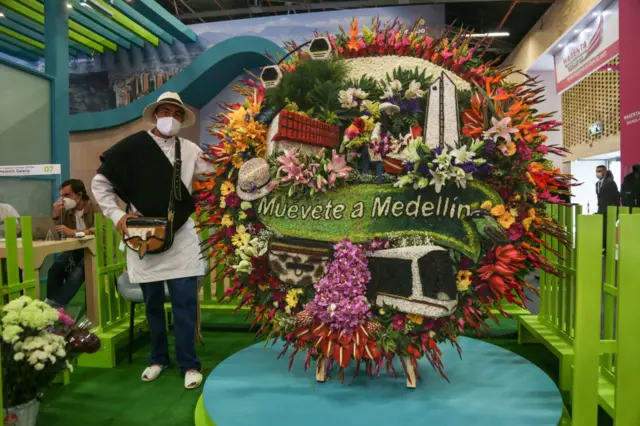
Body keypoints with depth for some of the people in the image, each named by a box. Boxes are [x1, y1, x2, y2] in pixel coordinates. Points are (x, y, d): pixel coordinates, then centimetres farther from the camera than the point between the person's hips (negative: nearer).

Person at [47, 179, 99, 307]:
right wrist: (55, 215, -10)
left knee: (77, 272, -33)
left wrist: (73, 232, -33)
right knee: (55, 269, -24)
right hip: (74, 249, 5)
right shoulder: (65, 210, 7)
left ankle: (55, 304, -29)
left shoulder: (95, 208, -9)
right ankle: (51, 302, -18)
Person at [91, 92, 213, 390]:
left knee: (185, 302, -2)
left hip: (181, 238, 0)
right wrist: (117, 215, -5)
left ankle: (189, 364, 11)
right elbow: (100, 183, 4)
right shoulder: (132, 147, 0)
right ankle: (158, 358, 29)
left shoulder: (191, 150, 5)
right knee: (152, 302, 12)